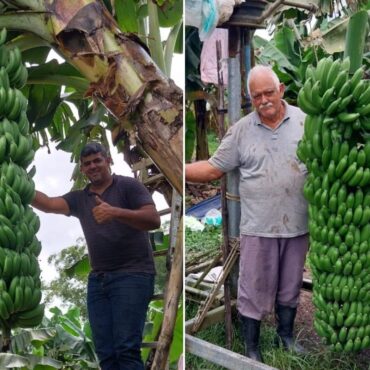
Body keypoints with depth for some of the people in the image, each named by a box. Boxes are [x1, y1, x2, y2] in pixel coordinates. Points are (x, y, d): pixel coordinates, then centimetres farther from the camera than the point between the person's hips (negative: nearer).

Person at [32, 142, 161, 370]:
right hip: (98, 279, 5)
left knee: (126, 349, -12)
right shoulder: (79, 198, 17)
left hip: (132, 275, -5)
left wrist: (115, 212, -24)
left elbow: (154, 220, -10)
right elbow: (48, 204, 2)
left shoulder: (128, 186, 2)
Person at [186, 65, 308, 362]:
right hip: (258, 227, -1)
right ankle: (251, 348, 27)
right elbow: (213, 169, 0)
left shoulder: (304, 121, -1)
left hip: (297, 225, 2)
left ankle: (286, 335, 41)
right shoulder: (240, 130, -2)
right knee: (253, 290, 8)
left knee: (290, 287, 19)